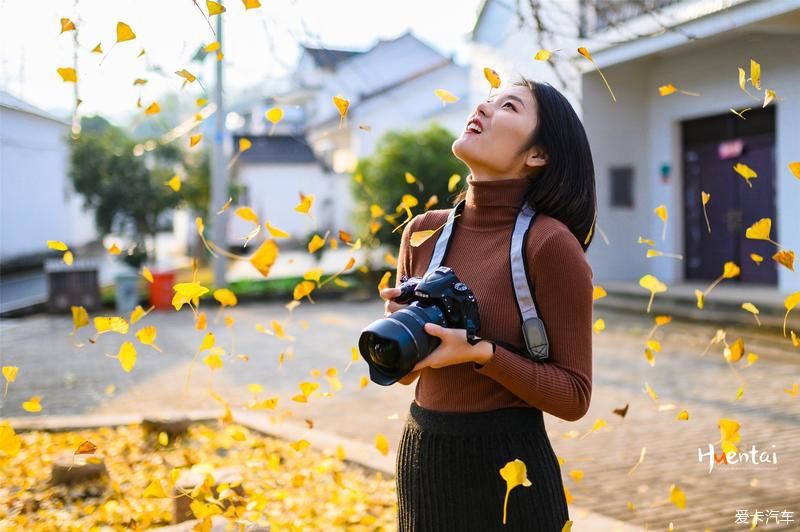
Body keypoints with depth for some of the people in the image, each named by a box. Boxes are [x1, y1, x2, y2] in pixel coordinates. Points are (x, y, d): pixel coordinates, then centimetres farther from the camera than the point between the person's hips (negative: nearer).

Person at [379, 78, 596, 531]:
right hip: (421, 458, 5)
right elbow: (406, 371, 9)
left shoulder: (550, 243, -16)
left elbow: (574, 397, -12)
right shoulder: (423, 232, -1)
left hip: (509, 465, -5)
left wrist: (482, 353, -24)